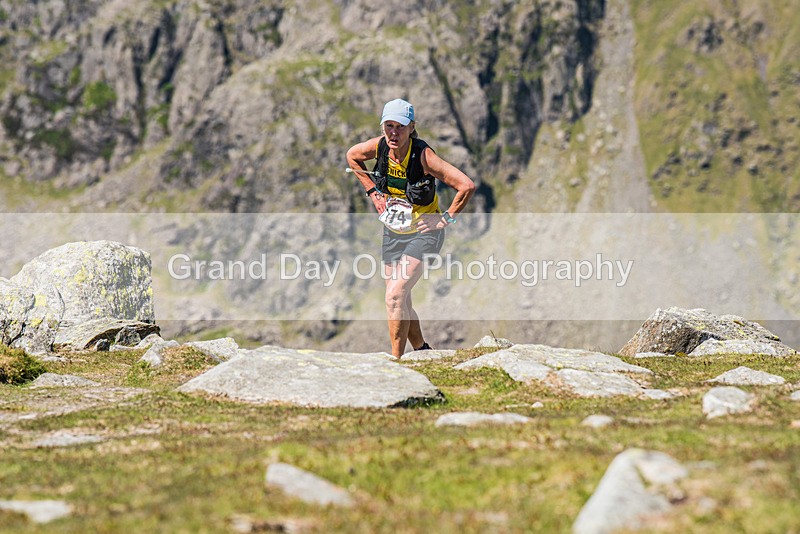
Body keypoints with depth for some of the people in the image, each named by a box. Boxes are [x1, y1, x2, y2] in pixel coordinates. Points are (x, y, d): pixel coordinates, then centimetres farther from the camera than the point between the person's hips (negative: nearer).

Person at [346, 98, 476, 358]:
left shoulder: (423, 155, -26)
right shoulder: (380, 147, -12)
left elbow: (467, 185, -29)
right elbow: (352, 155, 12)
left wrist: (446, 219, -21)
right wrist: (373, 192, 6)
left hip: (423, 232, -6)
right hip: (393, 231, 6)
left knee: (395, 296, -18)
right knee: (401, 301, 12)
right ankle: (422, 351, 33)